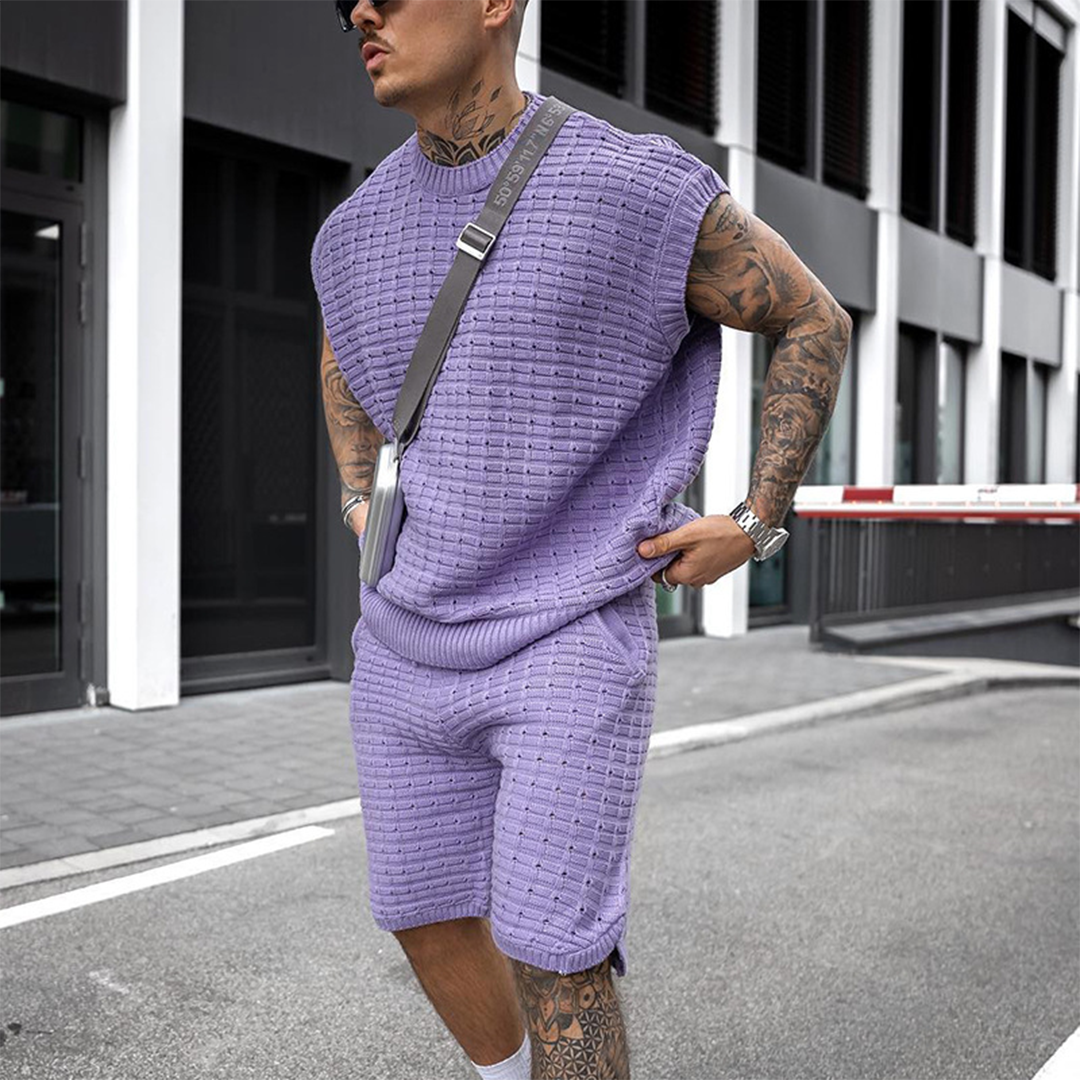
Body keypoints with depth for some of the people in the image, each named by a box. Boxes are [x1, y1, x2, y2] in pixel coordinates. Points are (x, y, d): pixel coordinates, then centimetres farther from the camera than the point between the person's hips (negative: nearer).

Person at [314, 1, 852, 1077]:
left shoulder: (639, 187, -11)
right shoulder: (358, 228, 5)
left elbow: (813, 321, 1)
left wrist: (754, 524, -4)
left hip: (572, 636, -5)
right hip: (408, 638, 6)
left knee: (550, 949, -8)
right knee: (426, 920, 14)